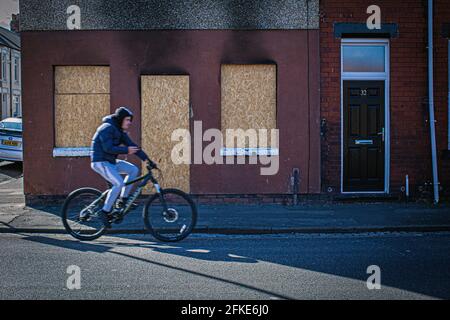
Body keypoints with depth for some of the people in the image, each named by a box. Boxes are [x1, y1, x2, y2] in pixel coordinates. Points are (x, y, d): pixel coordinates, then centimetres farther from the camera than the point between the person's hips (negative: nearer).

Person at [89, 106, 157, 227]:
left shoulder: (120, 131, 12)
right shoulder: (107, 128, -15)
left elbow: (132, 146, 10)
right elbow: (108, 148, -24)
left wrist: (148, 160, 4)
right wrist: (126, 150, -25)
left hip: (111, 161, 9)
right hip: (100, 162, -9)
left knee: (134, 170, 0)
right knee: (119, 184, -24)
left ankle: (123, 200, 4)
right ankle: (105, 212, -14)